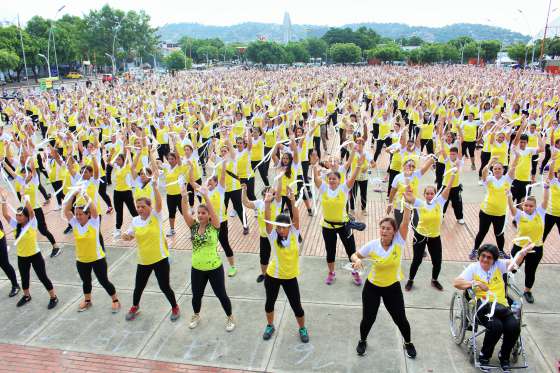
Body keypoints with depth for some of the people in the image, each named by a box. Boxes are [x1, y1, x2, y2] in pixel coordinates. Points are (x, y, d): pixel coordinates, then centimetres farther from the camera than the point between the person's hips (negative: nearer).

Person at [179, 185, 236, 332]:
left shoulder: (214, 226, -12)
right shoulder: (194, 226, -3)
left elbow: (212, 211, -28)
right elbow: (185, 213, -18)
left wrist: (205, 196, -39)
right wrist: (184, 198, -33)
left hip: (214, 268, -3)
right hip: (197, 268, 4)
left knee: (221, 295, 9)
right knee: (196, 295, 19)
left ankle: (230, 318, 31)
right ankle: (196, 316, 47)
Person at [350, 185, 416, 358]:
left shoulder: (399, 242, -17)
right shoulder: (372, 245, -17)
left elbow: (405, 222, -33)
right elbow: (354, 255, -5)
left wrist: (409, 203, -47)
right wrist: (357, 260, -29)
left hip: (393, 287, 0)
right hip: (372, 287, 0)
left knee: (400, 319, 12)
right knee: (368, 319, 8)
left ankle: (408, 343, 43)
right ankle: (363, 341, 41)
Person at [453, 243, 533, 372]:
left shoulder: (498, 265, 14)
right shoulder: (473, 267, 7)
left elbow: (514, 262, 3)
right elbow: (456, 283, 0)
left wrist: (524, 251, -15)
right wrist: (476, 283, -9)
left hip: (501, 305, 3)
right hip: (482, 306, -3)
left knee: (514, 327, -22)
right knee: (496, 326, -30)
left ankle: (504, 357, 6)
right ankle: (484, 356, -3)